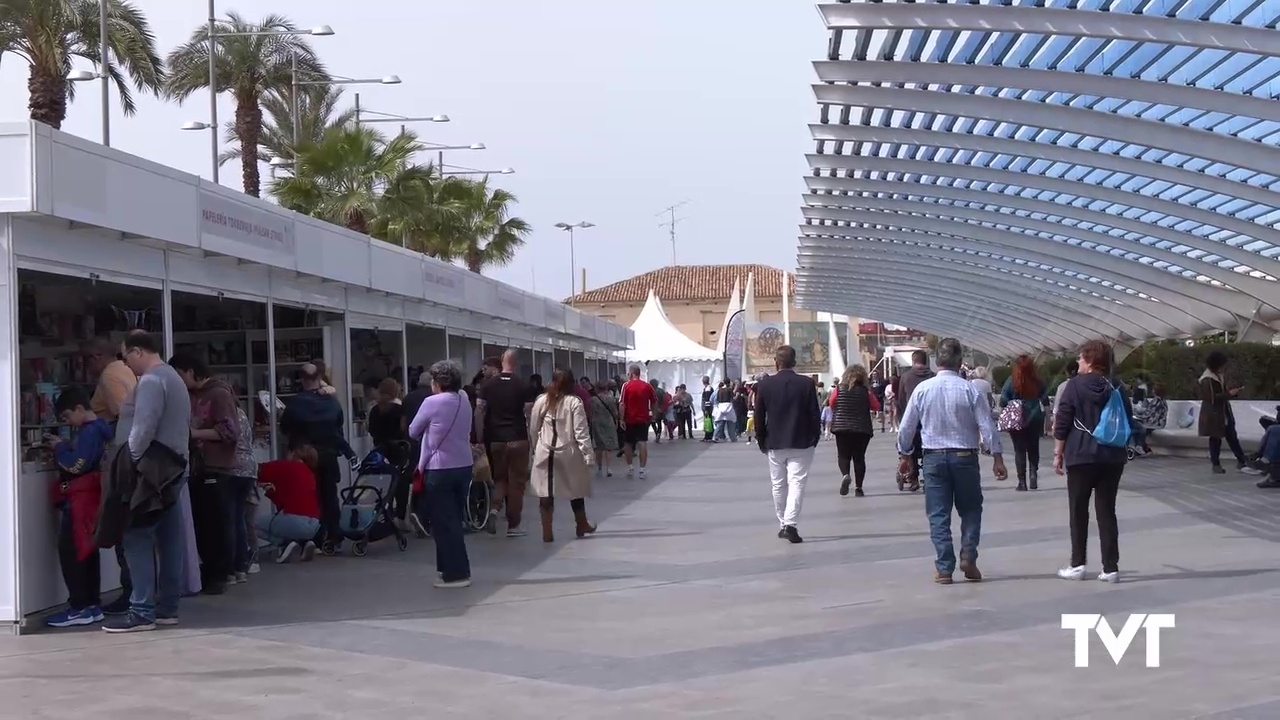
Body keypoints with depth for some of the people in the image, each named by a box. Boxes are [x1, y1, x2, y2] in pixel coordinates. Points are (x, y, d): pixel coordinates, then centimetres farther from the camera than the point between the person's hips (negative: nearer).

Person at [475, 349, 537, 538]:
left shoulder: (487, 385, 2)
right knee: (516, 482, 5)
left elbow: (479, 411, 0)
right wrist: (532, 437, 3)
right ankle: (513, 525, 8)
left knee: (499, 478, 18)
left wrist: (479, 437, 6)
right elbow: (529, 414, -7)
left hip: (495, 439, 3)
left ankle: (495, 509, -7)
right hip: (518, 439, -3)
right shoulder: (523, 387, -5)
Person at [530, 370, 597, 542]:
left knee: (546, 492, 3)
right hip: (568, 453, -1)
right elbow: (581, 432, -12)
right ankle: (582, 525, 33)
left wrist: (536, 449, 21)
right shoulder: (574, 402, -7)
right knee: (576, 490, 17)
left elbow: (533, 429, 8)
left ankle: (547, 532, 0)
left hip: (545, 453, 1)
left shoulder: (541, 401, 2)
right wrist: (588, 454, -10)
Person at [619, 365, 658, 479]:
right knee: (643, 443, 0)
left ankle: (629, 467, 18)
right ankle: (642, 469, -6)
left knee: (628, 443, 14)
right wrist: (653, 414, 18)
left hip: (629, 420, -2)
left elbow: (622, 404, -12)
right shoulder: (647, 386, 1)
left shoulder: (626, 386, -8)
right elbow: (655, 402, 7)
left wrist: (622, 419, -10)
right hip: (643, 419, 2)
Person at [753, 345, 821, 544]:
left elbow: (759, 417, 0)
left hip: (775, 444, 2)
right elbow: (815, 414, -5)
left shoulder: (764, 385, -4)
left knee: (779, 485, 14)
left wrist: (762, 442, 10)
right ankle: (790, 524, -17)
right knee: (796, 483, -4)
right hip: (801, 444, -2)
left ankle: (783, 524, 21)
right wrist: (814, 438, 7)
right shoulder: (807, 383, -7)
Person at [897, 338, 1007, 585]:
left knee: (938, 515, 6)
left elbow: (906, 426, 3)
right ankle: (968, 557, -1)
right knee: (971, 509, 15)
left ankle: (944, 569, 3)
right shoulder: (969, 389, -9)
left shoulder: (922, 389, -4)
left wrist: (905, 455, 18)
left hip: (934, 458, 1)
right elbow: (987, 426, -8)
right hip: (964, 457, -1)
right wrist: (997, 458, 0)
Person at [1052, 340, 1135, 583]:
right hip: (1112, 458, 4)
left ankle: (1077, 565, 8)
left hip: (1081, 456, -3)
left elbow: (1062, 422, -6)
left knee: (1079, 511, 7)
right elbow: (1128, 424, 11)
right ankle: (1110, 568, 3)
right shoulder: (1117, 388, 6)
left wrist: (1058, 453, 2)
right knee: (1107, 511, 6)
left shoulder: (1075, 385, -6)